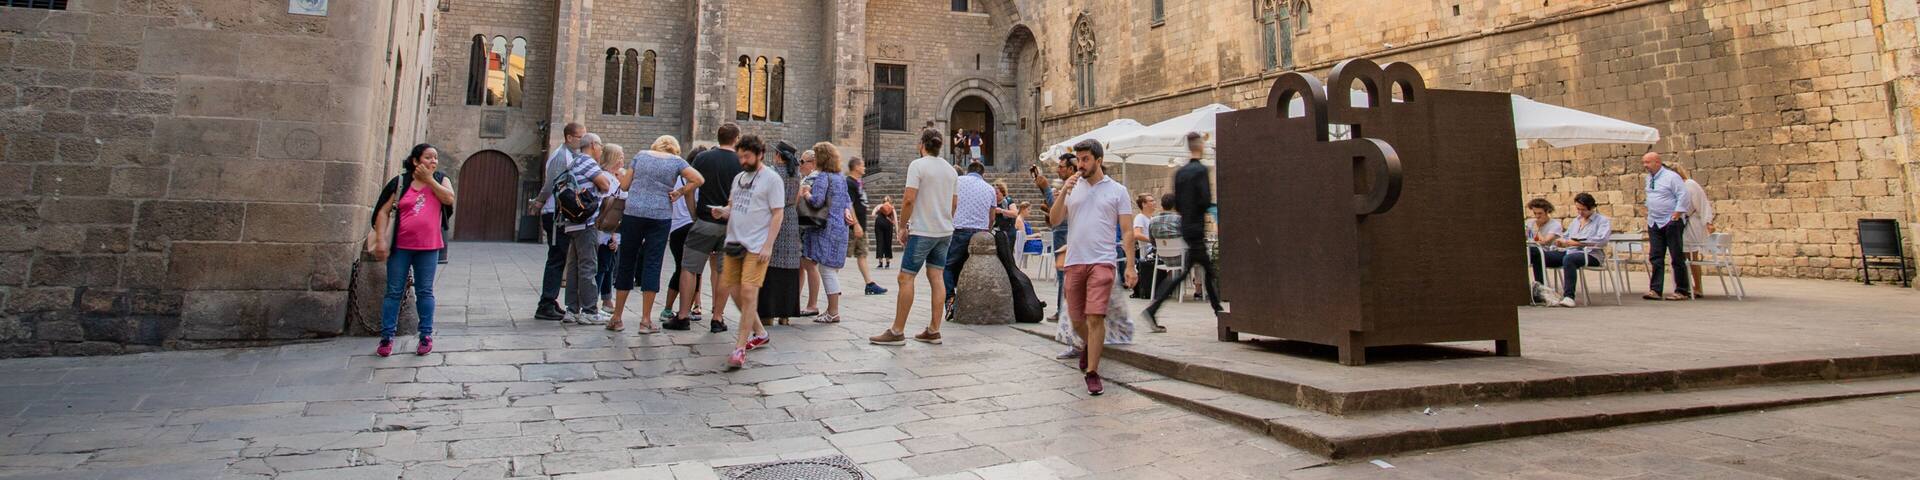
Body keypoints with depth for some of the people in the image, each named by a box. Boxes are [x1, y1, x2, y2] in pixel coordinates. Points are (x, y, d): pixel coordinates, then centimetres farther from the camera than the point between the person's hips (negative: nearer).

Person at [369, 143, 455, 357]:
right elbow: (383, 212, -1)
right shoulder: (400, 182, 1)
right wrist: (380, 240, -9)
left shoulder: (440, 180, 7)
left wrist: (429, 179, -10)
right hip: (400, 246, -1)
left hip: (428, 247, 1)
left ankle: (426, 335, 14)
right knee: (394, 291, 4)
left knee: (424, 291, 8)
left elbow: (449, 198, -14)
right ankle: (387, 337, 11)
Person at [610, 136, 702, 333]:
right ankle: (645, 321, 1)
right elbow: (699, 179, -8)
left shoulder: (640, 156, 11)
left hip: (632, 213, 2)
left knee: (626, 263, 9)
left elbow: (624, 185, 8)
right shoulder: (676, 161, 5)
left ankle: (617, 317, 15)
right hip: (660, 216, -2)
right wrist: (679, 192, 1)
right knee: (652, 264, 1)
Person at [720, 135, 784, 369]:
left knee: (748, 292, -11)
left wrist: (768, 245, -15)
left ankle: (740, 348, -6)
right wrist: (723, 211, -2)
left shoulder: (771, 178, -5)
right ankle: (760, 333, 28)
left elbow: (777, 214, -8)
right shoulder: (739, 177, 16)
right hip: (734, 242, 7)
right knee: (735, 291, 9)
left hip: (756, 245, -7)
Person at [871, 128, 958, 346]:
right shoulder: (950, 169, 12)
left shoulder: (918, 165, -9)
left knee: (906, 277, -3)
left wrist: (903, 227, -6)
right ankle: (934, 331, 9)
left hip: (923, 231, -7)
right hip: (945, 232, 7)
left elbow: (909, 200, -16)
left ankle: (897, 332, -2)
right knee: (936, 277, 8)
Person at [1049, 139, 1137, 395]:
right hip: (1074, 261, 4)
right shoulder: (1072, 187, 12)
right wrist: (1063, 193, -11)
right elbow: (1055, 220, 3)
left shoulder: (1117, 190, 4)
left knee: (1095, 317, -13)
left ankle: (1092, 372, -3)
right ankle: (1090, 346, 42)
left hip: (1102, 261, -3)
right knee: (1076, 319, 11)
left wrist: (1130, 265, -5)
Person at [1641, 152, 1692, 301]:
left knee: (1677, 257, 0)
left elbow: (1683, 195, -14)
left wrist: (1676, 214, -18)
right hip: (1654, 223, 7)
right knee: (1655, 258, 2)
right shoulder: (1649, 178, 12)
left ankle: (1682, 291, 7)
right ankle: (1655, 290, 2)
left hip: (1671, 222, -7)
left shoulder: (1671, 177, -10)